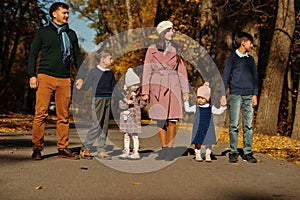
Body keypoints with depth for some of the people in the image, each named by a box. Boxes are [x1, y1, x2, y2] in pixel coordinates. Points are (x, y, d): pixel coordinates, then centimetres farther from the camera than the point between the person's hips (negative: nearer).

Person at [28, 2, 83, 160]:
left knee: (63, 116, 2)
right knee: (41, 113, -8)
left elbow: (77, 57, 21)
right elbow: (33, 55, 7)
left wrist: (80, 76, 9)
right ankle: (37, 147, -1)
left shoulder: (71, 34, 18)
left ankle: (63, 148, 7)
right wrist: (32, 75, -4)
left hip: (64, 79, 3)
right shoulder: (43, 32, 8)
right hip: (45, 77, -3)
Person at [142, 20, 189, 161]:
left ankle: (169, 149, 2)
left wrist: (185, 91, 4)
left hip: (173, 87, 1)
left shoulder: (175, 51, 11)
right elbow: (147, 71, 5)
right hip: (157, 86, -1)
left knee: (172, 119, -5)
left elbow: (182, 71, 11)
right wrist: (145, 91, -2)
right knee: (160, 120, 1)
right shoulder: (152, 50, 7)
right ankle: (164, 149, 13)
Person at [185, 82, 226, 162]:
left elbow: (218, 111, 11)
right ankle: (198, 155, 15)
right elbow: (187, 109, 10)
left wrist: (223, 106, -1)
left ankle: (208, 155, 14)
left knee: (209, 142, 2)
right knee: (198, 142, 1)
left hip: (208, 128, 1)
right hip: (198, 128, -1)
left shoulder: (211, 108, 4)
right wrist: (186, 101, 6)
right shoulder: (196, 108, 2)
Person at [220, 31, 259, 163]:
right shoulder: (233, 58, 3)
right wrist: (223, 95, -6)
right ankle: (233, 152, 2)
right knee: (234, 125, -3)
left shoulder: (251, 60, 15)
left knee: (248, 126, 3)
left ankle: (247, 152, 8)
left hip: (249, 96, 4)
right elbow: (225, 77, 2)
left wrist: (255, 94, 6)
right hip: (236, 95, -4)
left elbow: (255, 78, 17)